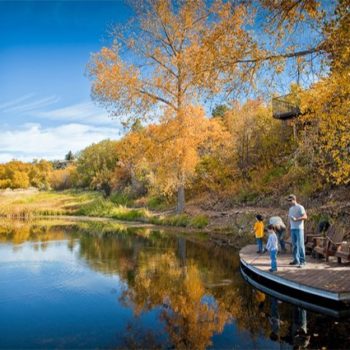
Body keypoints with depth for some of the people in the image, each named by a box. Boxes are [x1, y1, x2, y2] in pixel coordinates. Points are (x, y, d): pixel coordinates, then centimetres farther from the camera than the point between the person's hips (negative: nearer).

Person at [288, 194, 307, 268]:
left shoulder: (300, 207, -5)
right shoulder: (291, 209, 17)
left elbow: (305, 217, -14)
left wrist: (296, 219, -25)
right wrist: (289, 227, 13)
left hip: (299, 228, -7)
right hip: (292, 229, 7)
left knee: (300, 245, -6)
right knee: (294, 245, 8)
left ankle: (302, 261, -3)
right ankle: (296, 260, 14)